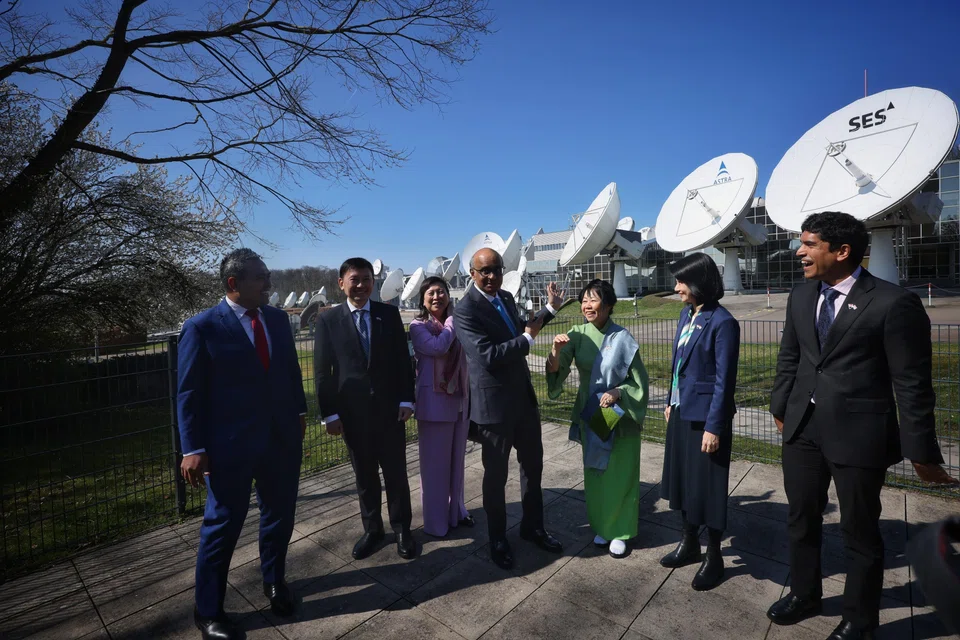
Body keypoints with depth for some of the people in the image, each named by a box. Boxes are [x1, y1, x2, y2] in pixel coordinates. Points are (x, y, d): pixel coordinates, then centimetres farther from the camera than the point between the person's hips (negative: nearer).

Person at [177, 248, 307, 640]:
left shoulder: (277, 319, 5)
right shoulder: (202, 327, -9)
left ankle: (274, 580, 45)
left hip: (282, 439, 5)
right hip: (230, 445, -5)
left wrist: (299, 412, 12)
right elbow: (190, 393, -9)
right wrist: (193, 449, -12)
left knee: (280, 516, 19)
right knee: (222, 526, 11)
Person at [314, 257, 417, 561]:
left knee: (396, 471, 10)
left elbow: (403, 359, 2)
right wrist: (329, 412, -5)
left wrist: (406, 399, -4)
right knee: (364, 474, 14)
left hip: (389, 408, 0)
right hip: (352, 411, 0)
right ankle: (372, 529, 32)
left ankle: (401, 528, 27)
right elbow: (322, 370, -1)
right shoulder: (328, 320, -1)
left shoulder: (389, 313, 1)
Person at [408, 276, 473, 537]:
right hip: (434, 400, -5)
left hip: (461, 398, 5)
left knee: (456, 459, 16)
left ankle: (456, 510, 33)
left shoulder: (457, 323, 10)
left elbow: (467, 355, 9)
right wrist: (451, 324, -9)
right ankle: (436, 521, 21)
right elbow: (438, 347, -22)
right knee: (435, 462, 5)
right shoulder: (418, 326, -5)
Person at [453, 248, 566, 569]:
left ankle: (533, 526, 40)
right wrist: (528, 337, -17)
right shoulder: (465, 310, -19)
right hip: (494, 403, -7)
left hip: (524, 396, 8)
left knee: (533, 464, 19)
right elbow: (489, 356, -29)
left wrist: (550, 308, 19)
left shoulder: (506, 298, 5)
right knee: (496, 473, 11)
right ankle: (497, 538, 33)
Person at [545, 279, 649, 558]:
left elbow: (640, 384, -8)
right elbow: (556, 370, -18)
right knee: (594, 473, 16)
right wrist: (557, 350, -37)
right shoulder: (577, 335, -6)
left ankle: (620, 531, 28)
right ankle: (601, 526, 36)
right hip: (589, 416, 3)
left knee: (620, 475, 9)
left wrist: (618, 393, -25)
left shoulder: (622, 338, -15)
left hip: (620, 418, -3)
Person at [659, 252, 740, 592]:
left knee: (707, 485, 7)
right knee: (682, 477, 18)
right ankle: (689, 544, 38)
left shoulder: (722, 322, -17)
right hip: (681, 411, 8)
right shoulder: (686, 314, 6)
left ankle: (714, 557, 28)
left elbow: (724, 380, -17)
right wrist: (670, 402, 14)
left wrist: (714, 427, -16)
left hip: (704, 415, -8)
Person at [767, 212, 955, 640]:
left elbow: (912, 383, -10)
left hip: (858, 433, -5)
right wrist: (781, 408, 15)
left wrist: (921, 452, -7)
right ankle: (803, 595, 41)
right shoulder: (800, 297, 4)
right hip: (802, 429, 5)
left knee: (859, 531, 14)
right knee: (801, 519, 19)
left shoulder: (894, 303, -14)